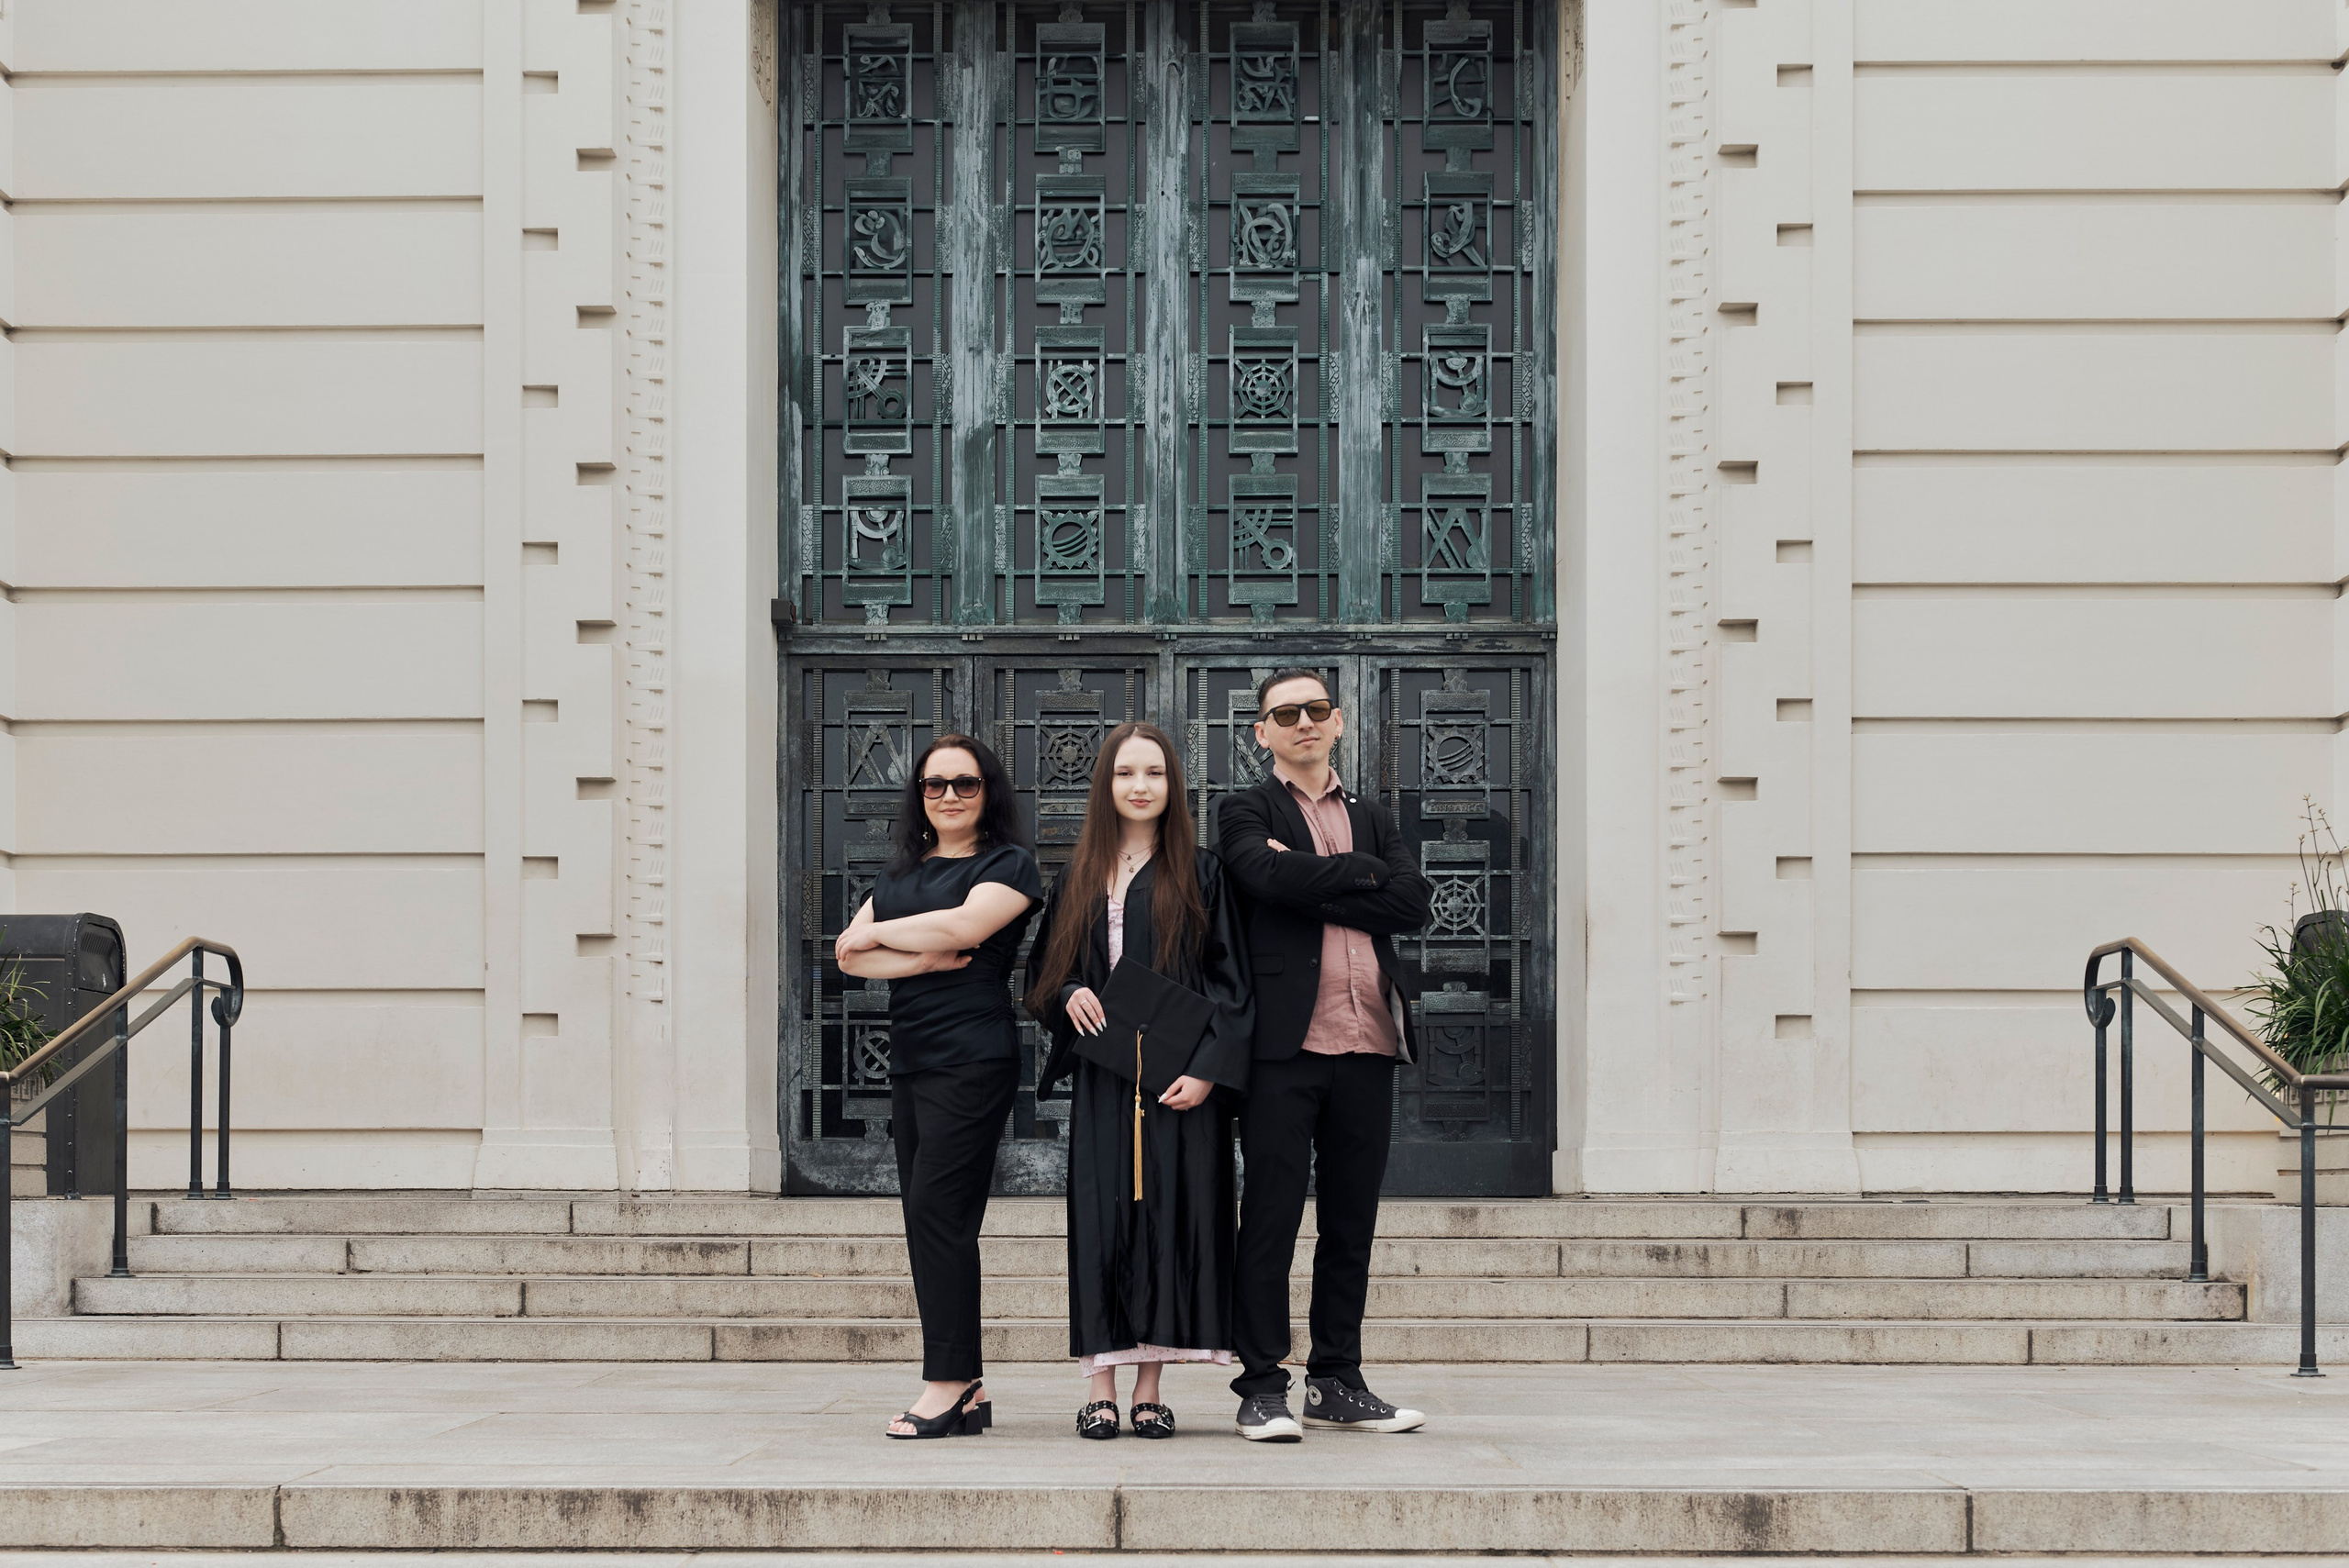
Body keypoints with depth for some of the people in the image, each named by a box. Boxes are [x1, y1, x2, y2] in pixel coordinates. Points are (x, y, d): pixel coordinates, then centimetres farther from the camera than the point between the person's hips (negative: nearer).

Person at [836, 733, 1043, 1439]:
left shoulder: (1007, 863, 1)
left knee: (936, 1207, -13)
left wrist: (878, 934, -1)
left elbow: (963, 925, -16)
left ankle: (947, 1383, -10)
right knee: (925, 1217, 4)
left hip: (972, 1057, -7)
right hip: (910, 1059, 7)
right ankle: (969, 1390, 6)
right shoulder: (897, 873, 19)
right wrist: (925, 959, -9)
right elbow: (849, 956, 7)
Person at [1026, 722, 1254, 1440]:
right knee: (1103, 1214, -2)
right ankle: (1101, 1386, 1)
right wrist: (1070, 995, -5)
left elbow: (1230, 978, -2)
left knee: (1169, 1211, -3)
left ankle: (1150, 1389, 3)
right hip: (1103, 1077, 2)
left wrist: (1207, 1068, -12)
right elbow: (1042, 970, 18)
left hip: (1178, 1075, -2)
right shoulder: (1081, 878, 12)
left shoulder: (1200, 874, 3)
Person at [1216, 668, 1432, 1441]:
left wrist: (1310, 884, -5)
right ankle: (1261, 1386, 0)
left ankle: (1337, 1384, 16)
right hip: (1285, 1040, -4)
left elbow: (1412, 903, 3)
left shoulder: (1371, 818, 20)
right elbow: (1269, 874, -15)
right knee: (1270, 1216, -5)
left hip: (1366, 1043, 5)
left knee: (1351, 1219, 8)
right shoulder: (1246, 812, 8)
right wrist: (1360, 873, -3)